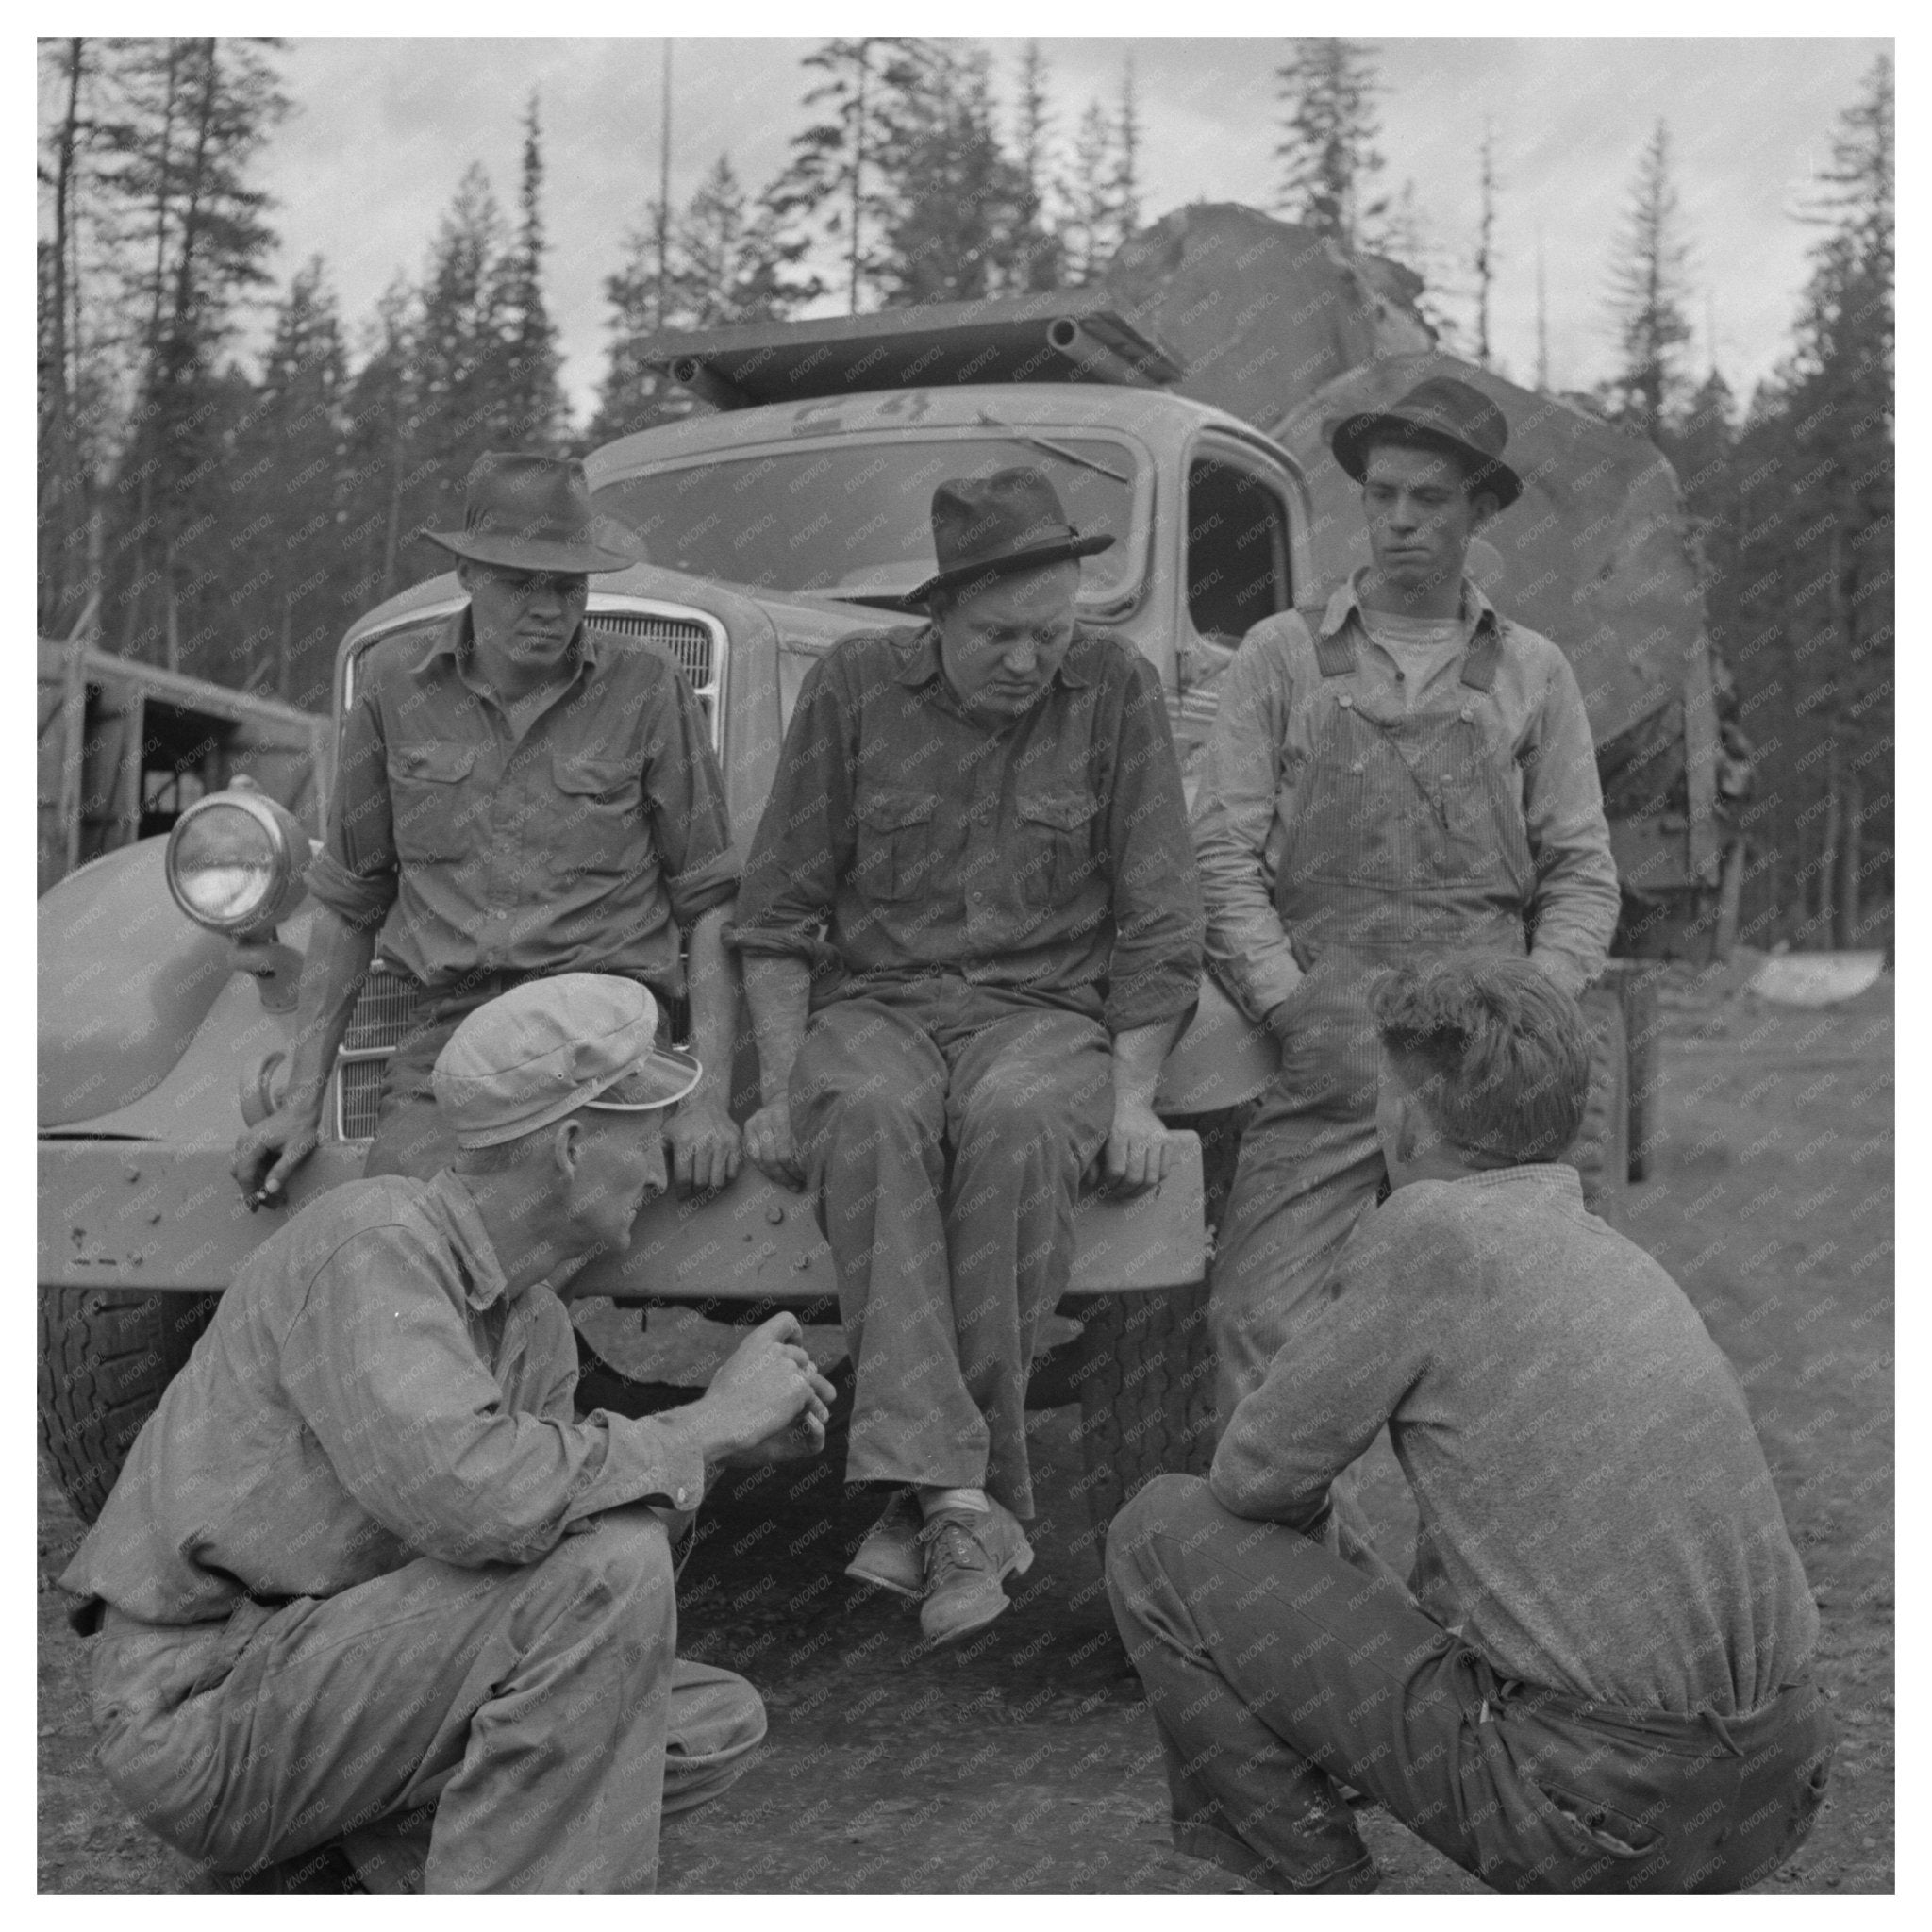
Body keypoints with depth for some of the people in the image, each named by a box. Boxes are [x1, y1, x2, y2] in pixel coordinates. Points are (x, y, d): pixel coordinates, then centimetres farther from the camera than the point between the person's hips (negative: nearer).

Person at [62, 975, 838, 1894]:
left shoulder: (538, 1328, 9)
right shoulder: (372, 1239, -20)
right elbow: (469, 1498, -35)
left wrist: (720, 1442, -7)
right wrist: (709, 1424, -22)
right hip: (199, 1712, -9)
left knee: (721, 1725, 1)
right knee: (611, 1565, -25)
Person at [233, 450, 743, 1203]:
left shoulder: (647, 688, 1)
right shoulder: (393, 684, 8)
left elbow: (709, 901, 4)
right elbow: (348, 902, 14)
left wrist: (709, 1099, -6)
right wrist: (301, 1105, 10)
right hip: (446, 1042, 2)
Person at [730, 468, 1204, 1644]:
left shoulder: (1116, 691, 3)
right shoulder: (855, 686, 4)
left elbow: (1159, 919, 3)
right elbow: (779, 909, 5)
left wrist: (1132, 1095, -8)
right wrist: (782, 1089, -4)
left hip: (1049, 1009, 0)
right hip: (874, 1000, 1)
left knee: (1016, 1124, -36)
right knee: (869, 1119, -35)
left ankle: (946, 1490, -26)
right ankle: (959, 1497, -39)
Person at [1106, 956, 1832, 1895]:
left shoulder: (1428, 1228, -10)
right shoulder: (1619, 1263, 14)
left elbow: (1258, 1481, 0)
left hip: (1581, 1797, -7)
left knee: (1162, 1533, 4)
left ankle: (1313, 1895, 11)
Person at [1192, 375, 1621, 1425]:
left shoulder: (1531, 672, 16)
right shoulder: (1282, 654, 11)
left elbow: (1581, 873, 13)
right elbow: (1224, 857, 4)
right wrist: (1293, 1010, -8)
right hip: (1322, 1052, -1)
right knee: (1261, 1320, -11)